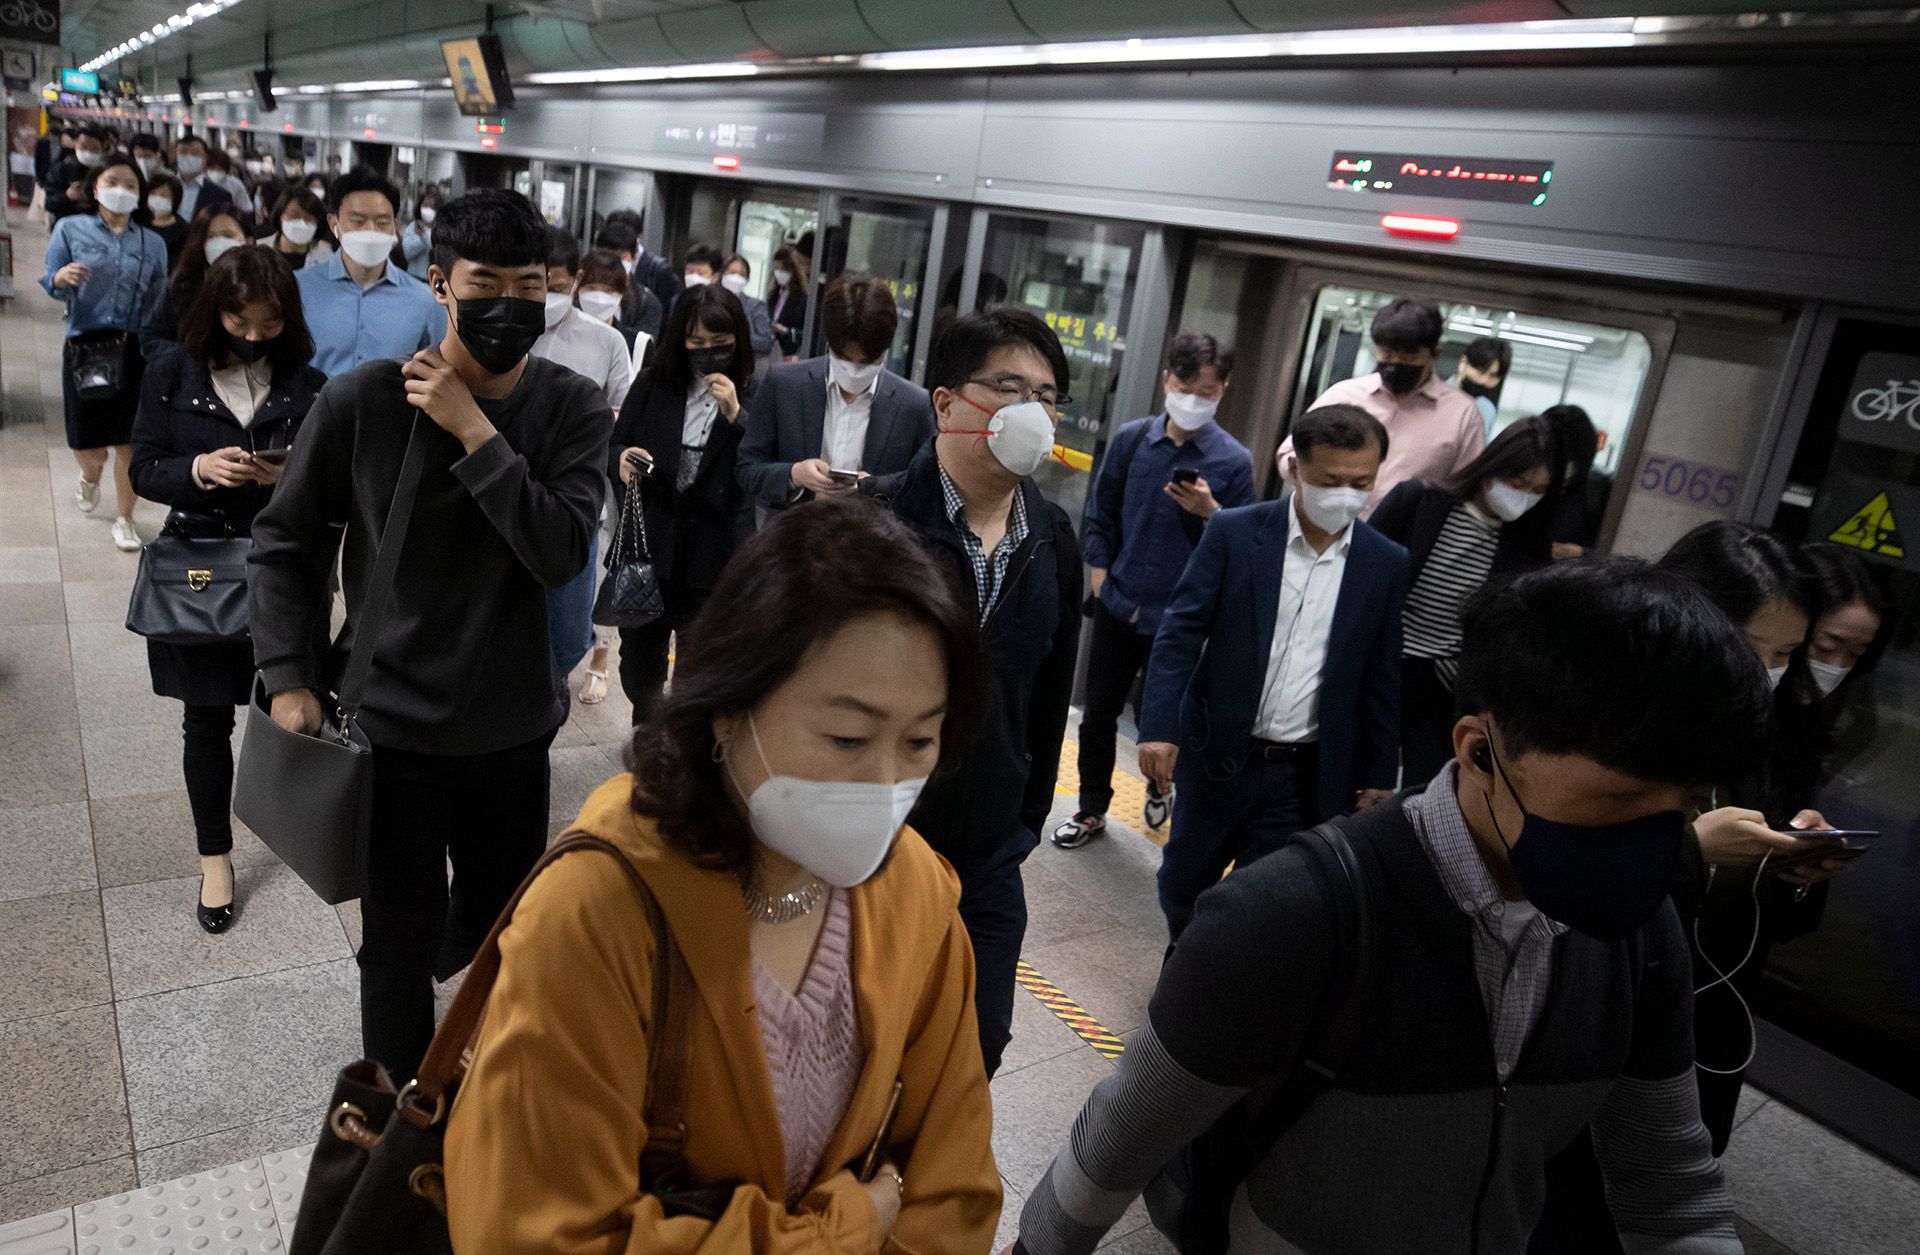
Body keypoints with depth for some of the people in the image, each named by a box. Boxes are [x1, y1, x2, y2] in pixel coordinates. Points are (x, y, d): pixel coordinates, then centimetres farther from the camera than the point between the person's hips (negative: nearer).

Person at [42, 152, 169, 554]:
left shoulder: (153, 243, 8)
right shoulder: (70, 229, 3)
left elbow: (158, 306, 10)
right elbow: (51, 287, -1)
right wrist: (61, 277, -24)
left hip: (134, 349, 1)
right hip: (84, 346, -1)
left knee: (129, 442, 0)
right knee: (87, 445, 4)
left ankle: (124, 519, 17)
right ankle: (90, 478, 41)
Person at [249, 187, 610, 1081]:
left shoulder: (573, 411, -8)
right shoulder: (362, 401, -11)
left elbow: (560, 554, -22)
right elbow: (285, 540, 1)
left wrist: (473, 429, -25)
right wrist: (289, 678, -5)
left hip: (513, 728, 2)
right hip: (393, 724, -2)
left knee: (502, 925, 21)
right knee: (399, 947, 7)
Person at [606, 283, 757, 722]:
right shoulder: (651, 385, 3)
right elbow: (614, 447, 9)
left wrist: (735, 416, -22)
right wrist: (620, 460, -14)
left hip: (714, 559, -3)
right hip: (648, 551, 3)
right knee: (639, 662, 15)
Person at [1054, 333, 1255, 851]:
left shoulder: (1234, 460, -9)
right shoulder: (1131, 439, -2)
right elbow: (1100, 515, 8)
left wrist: (1209, 511, -23)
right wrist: (1100, 578, 3)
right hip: (1117, 607, 2)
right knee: (1098, 715, 11)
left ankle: (1160, 787, 44)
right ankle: (1092, 810, 30)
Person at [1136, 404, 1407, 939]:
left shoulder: (1388, 565, -1)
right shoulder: (1233, 533, -7)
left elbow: (1383, 679, 5)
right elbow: (1181, 630, -9)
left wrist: (1378, 776, 7)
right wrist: (1159, 727, -18)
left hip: (1309, 775, 0)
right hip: (1218, 755, 0)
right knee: (1183, 884, 17)